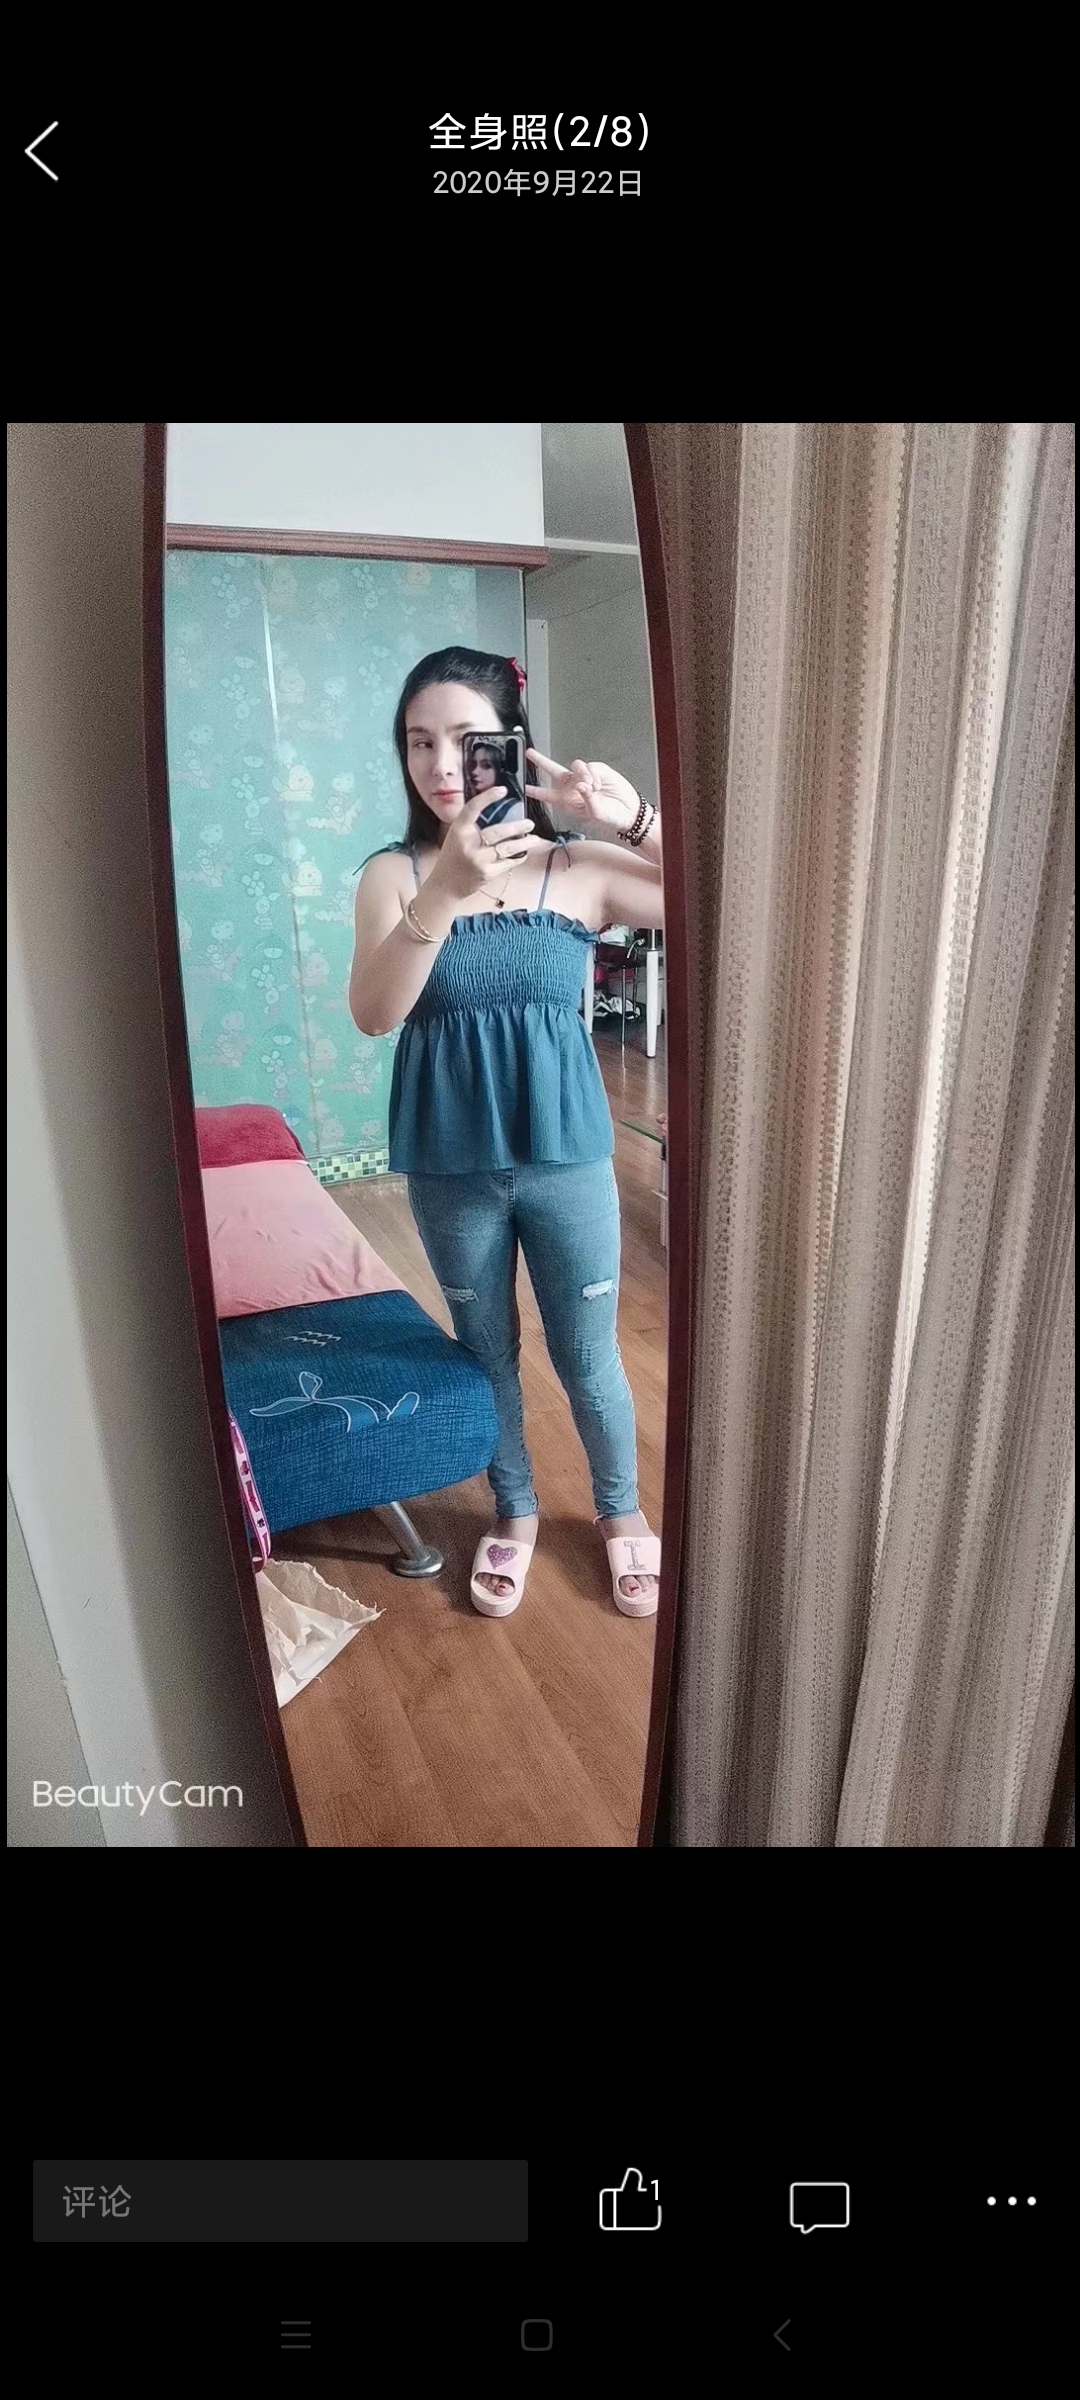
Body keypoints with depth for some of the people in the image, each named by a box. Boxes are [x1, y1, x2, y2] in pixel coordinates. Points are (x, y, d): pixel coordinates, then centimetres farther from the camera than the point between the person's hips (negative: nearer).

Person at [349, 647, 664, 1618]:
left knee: (588, 1357, 13)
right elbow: (373, 1014, -20)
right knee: (488, 1353, 18)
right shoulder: (393, 874, -5)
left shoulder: (581, 867, -5)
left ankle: (622, 1510, 39)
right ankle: (515, 1510, 42)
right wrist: (444, 892, -33)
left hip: (565, 1151, -1)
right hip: (450, 1163, 1)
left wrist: (633, 815, -22)